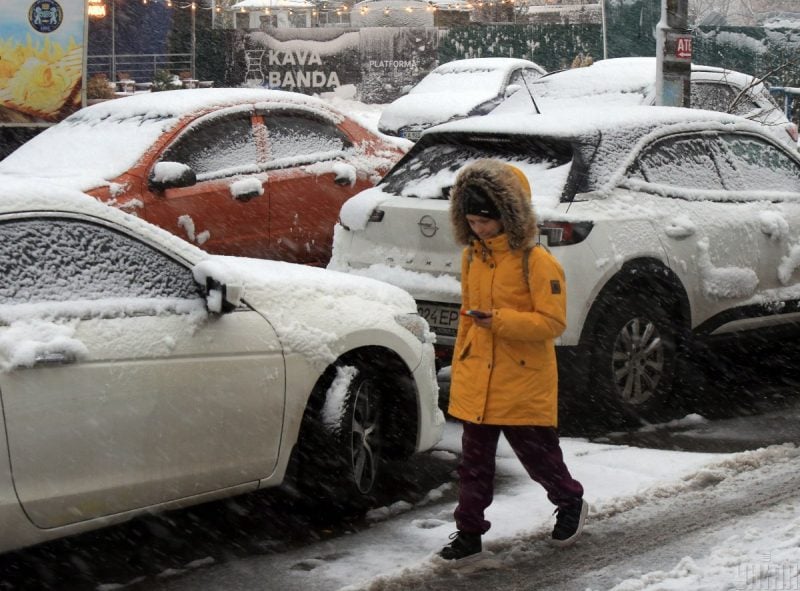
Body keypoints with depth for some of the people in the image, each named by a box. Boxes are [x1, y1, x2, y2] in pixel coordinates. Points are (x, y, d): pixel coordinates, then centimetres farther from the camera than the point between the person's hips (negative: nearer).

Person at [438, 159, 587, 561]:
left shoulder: (536, 261, -13)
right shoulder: (471, 256, 8)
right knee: (474, 462, 9)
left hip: (524, 383, -6)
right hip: (477, 383, 6)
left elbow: (552, 322, -16)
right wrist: (460, 364, 17)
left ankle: (571, 503, 33)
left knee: (537, 454, 8)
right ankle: (469, 532, 18)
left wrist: (500, 321, -25)